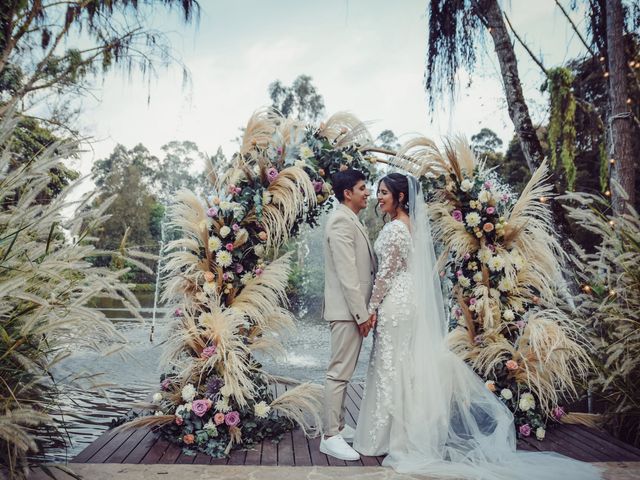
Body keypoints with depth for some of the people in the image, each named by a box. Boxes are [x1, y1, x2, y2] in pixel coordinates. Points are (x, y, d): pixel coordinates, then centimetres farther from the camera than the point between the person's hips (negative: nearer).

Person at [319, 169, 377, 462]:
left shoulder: (351, 221, 17)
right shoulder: (342, 221, -15)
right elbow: (346, 274, -21)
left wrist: (365, 310, 14)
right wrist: (361, 313, -19)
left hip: (353, 309, 10)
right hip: (347, 309, -10)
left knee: (344, 371, 16)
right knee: (339, 372, -4)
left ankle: (338, 426, 27)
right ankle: (330, 437, 4)